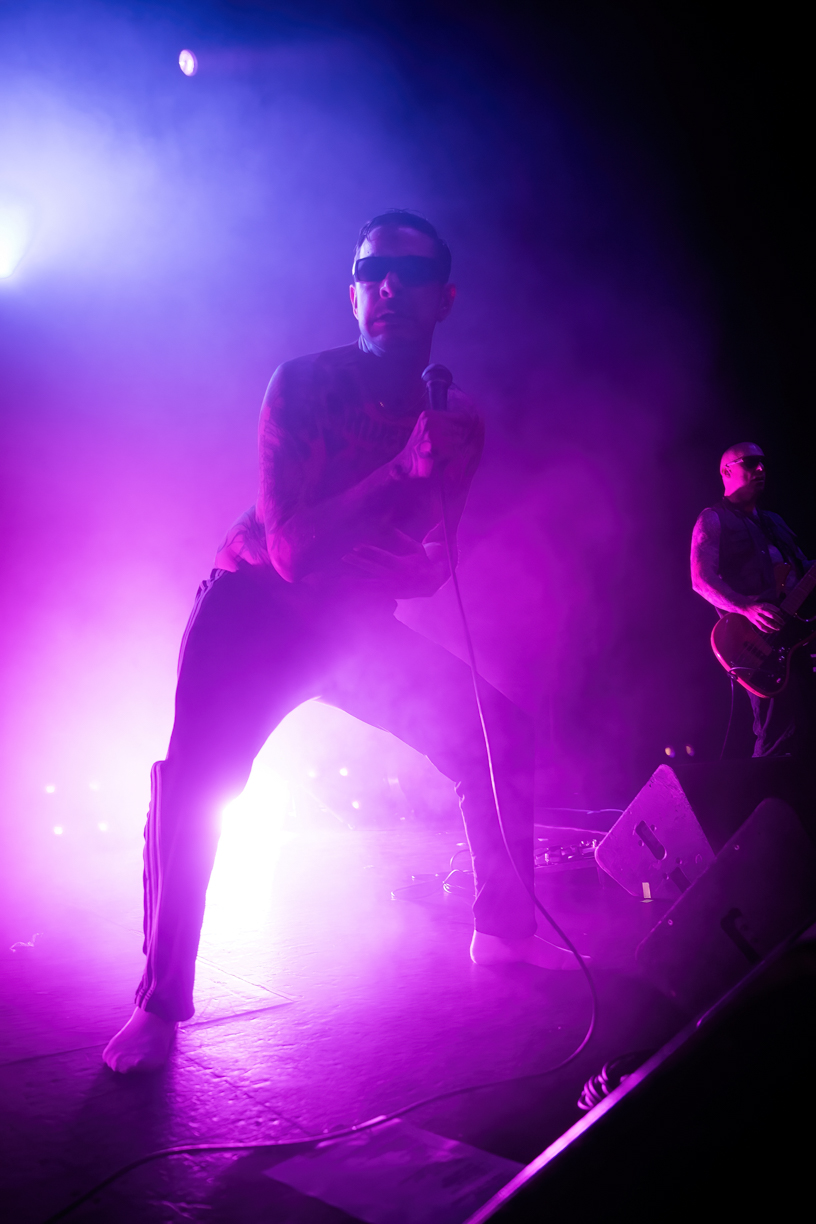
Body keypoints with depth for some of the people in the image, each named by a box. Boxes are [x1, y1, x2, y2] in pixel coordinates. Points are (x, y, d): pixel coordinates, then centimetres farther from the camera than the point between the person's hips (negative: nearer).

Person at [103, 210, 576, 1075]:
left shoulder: (455, 422, -3)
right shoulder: (304, 381, -16)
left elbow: (430, 577, -2)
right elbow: (292, 548, -24)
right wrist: (403, 470, -33)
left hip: (357, 626, 5)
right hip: (255, 612, -4)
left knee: (501, 738, -2)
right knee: (192, 784, -24)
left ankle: (504, 931, 17)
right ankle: (160, 1004, -3)